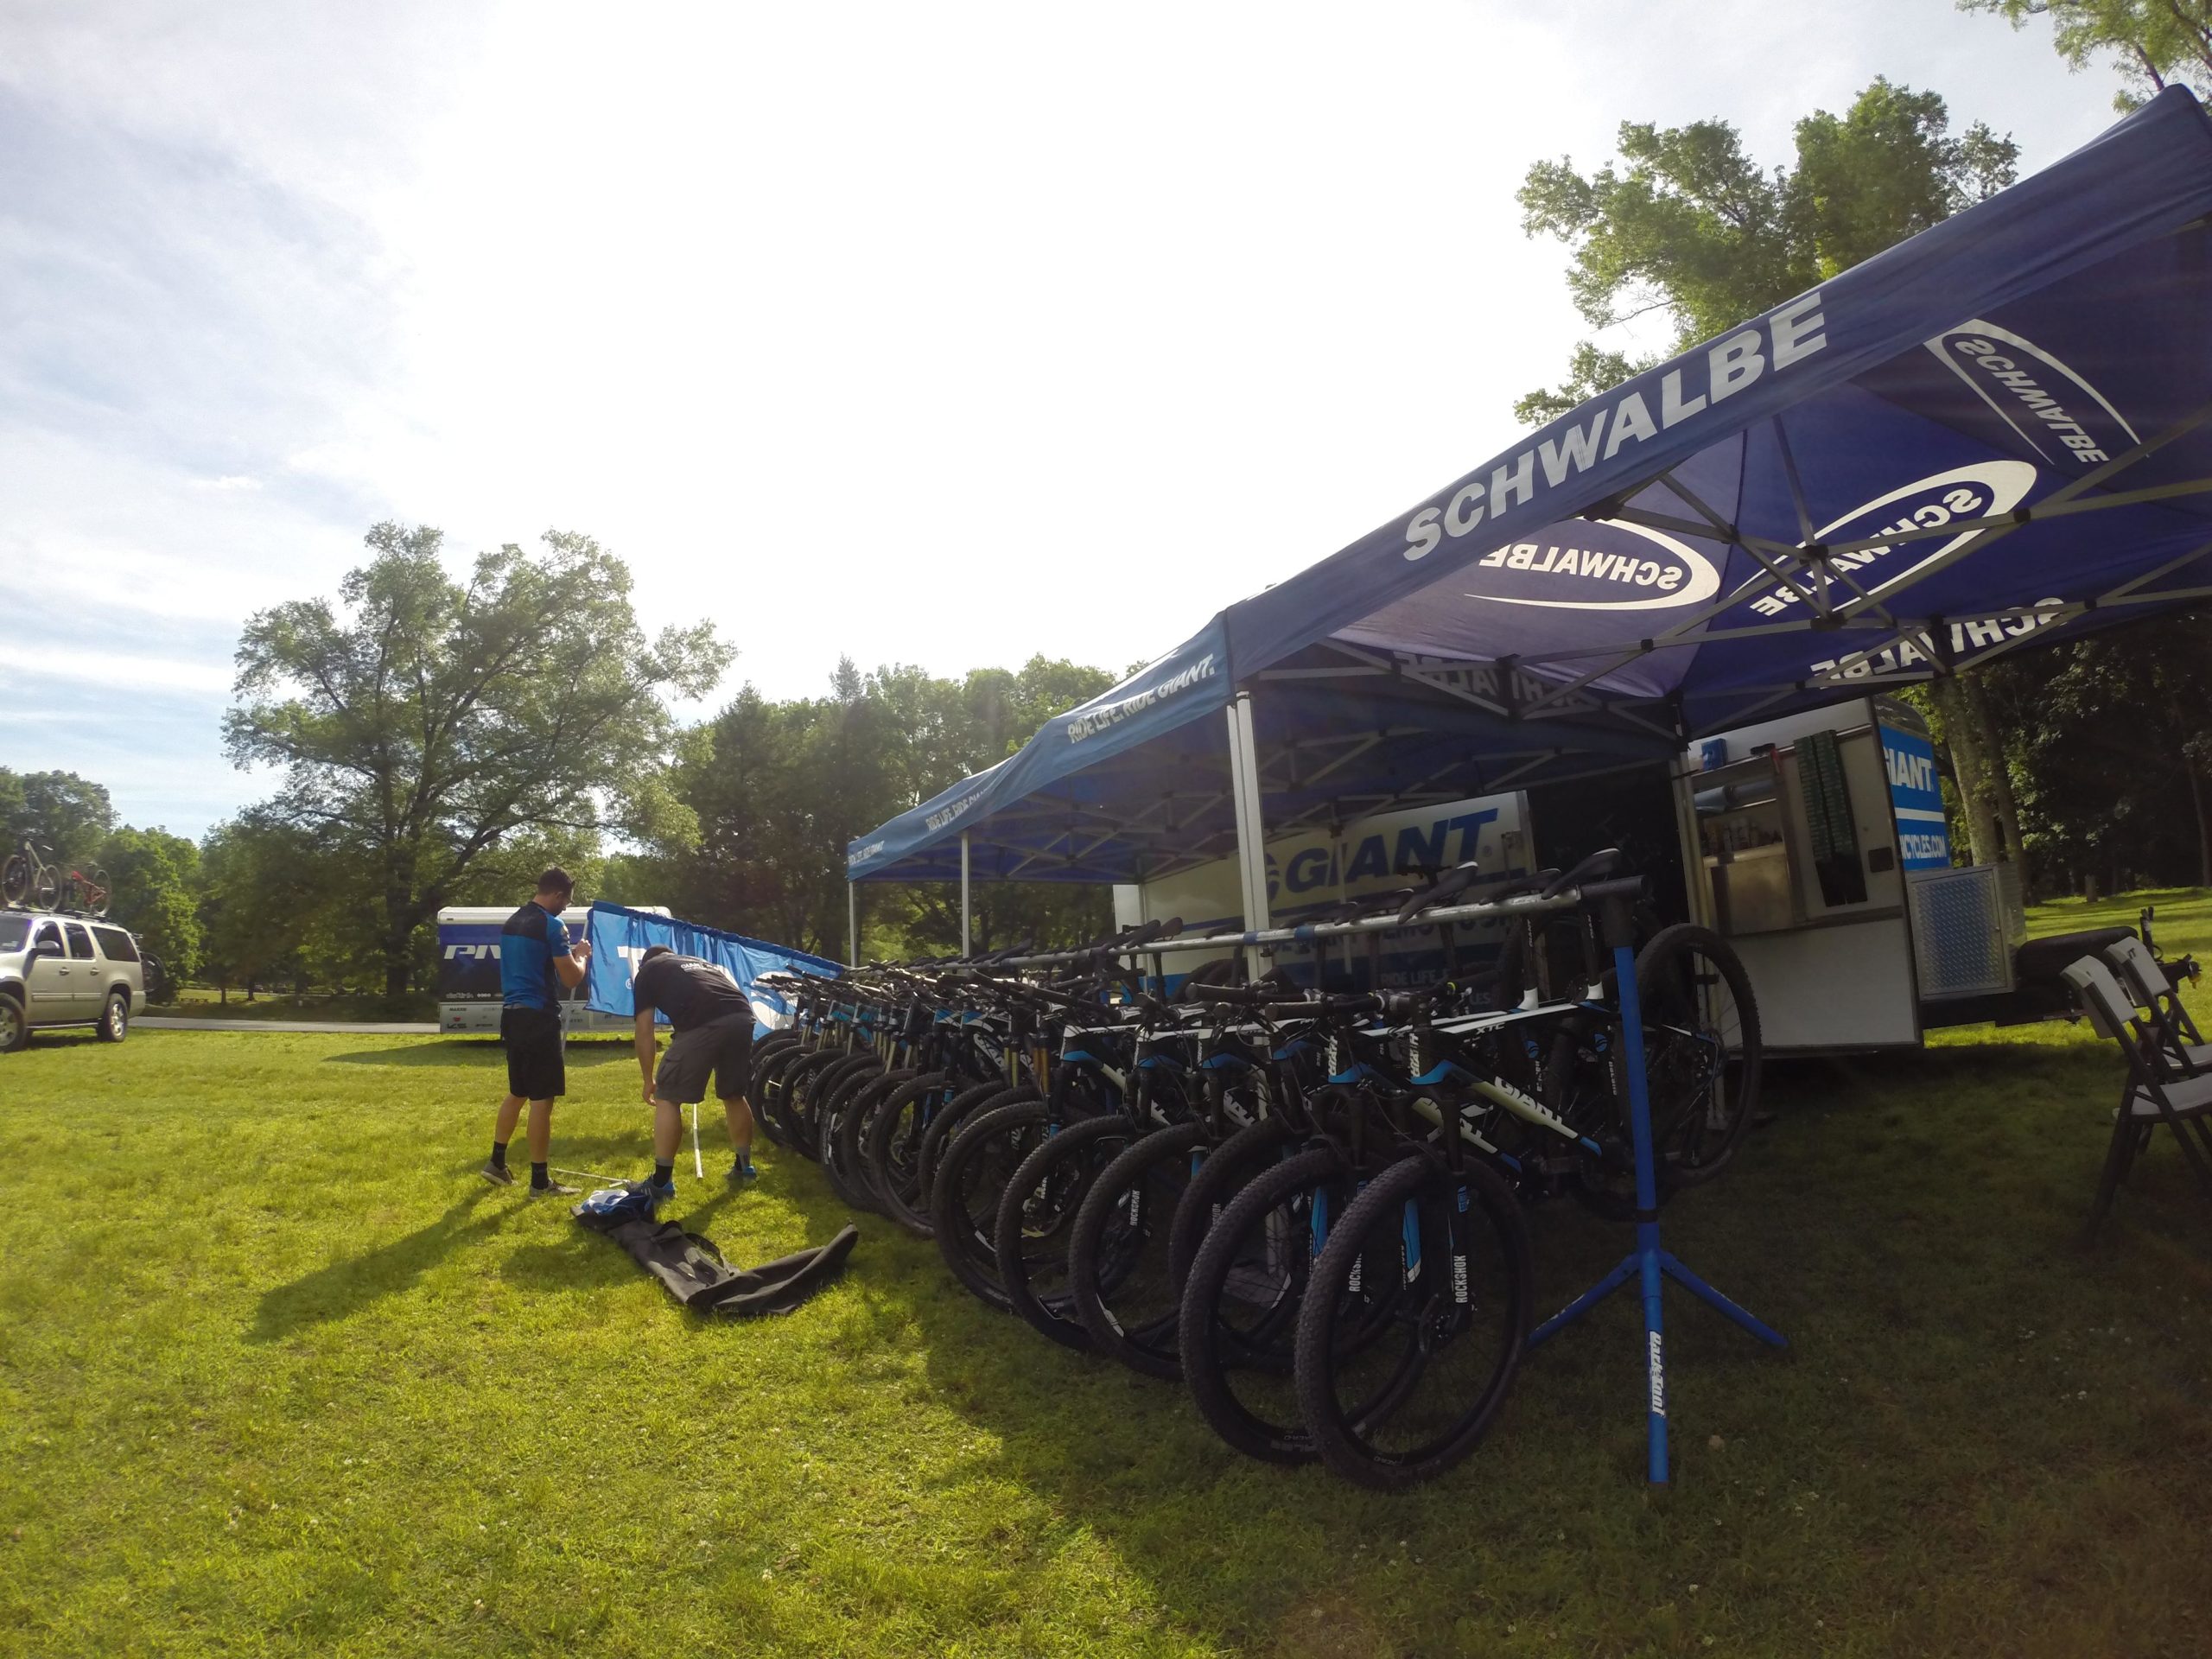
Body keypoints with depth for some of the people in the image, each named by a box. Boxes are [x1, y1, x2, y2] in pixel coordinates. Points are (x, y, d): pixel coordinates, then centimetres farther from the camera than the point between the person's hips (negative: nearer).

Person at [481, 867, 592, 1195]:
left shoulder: (511, 923, 13)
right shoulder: (552, 925, -14)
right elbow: (571, 978, -15)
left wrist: (568, 954, 23)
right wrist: (582, 956, 4)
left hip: (513, 1014, 9)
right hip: (538, 1017, -9)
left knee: (517, 1092, 21)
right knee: (542, 1098, -3)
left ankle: (496, 1163, 28)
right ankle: (539, 1181, 1)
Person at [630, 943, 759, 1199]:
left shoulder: (647, 971, 25)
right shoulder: (700, 963, 40)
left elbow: (644, 1031, 20)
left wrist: (649, 1079, 30)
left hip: (702, 1024, -6)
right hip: (742, 1017, 6)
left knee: (668, 1098, 10)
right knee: (734, 1095, 25)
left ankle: (662, 1182, 13)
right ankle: (743, 1167, 36)